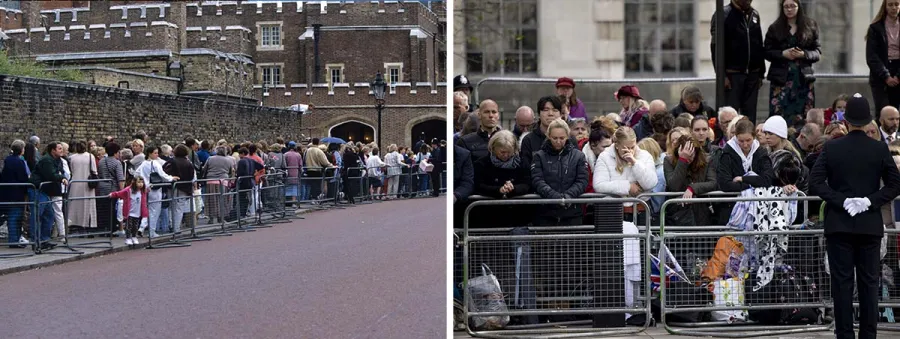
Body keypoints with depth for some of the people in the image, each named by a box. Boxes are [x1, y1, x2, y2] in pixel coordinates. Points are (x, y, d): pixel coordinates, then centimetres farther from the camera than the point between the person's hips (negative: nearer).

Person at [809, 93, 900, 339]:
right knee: (869, 282, 7)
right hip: (870, 225, 1)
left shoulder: (831, 148, -4)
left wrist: (842, 201, -9)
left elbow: (814, 182, -10)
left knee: (842, 282, 3)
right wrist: (871, 200, -5)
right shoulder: (880, 149, -2)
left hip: (839, 224, -1)